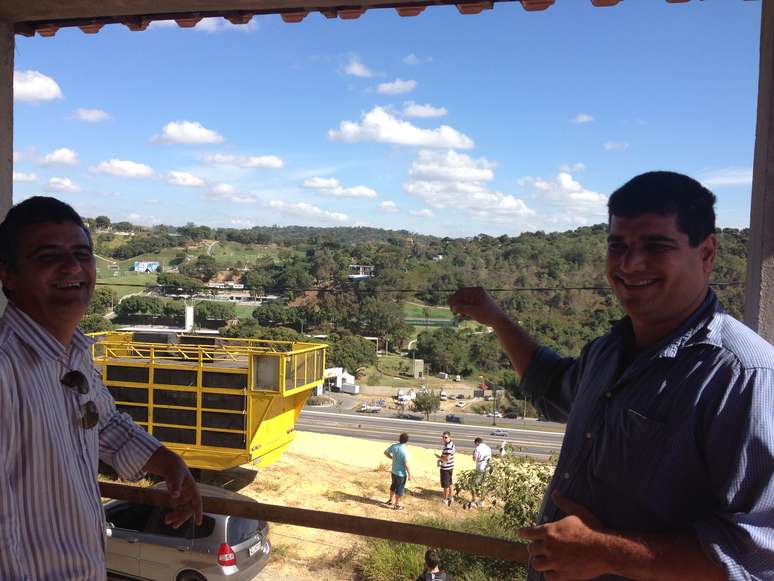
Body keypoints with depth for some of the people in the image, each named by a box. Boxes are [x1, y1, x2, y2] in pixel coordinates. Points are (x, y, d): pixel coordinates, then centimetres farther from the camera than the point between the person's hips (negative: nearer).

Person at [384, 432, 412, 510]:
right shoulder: (404, 451, -28)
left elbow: (386, 452, 5)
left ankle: (391, 501, 39)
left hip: (394, 471, 6)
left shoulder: (394, 446, -11)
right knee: (400, 489, 11)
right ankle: (398, 505, 24)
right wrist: (409, 475, -12)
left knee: (393, 486, 25)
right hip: (401, 473, -6)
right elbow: (406, 464, -24)